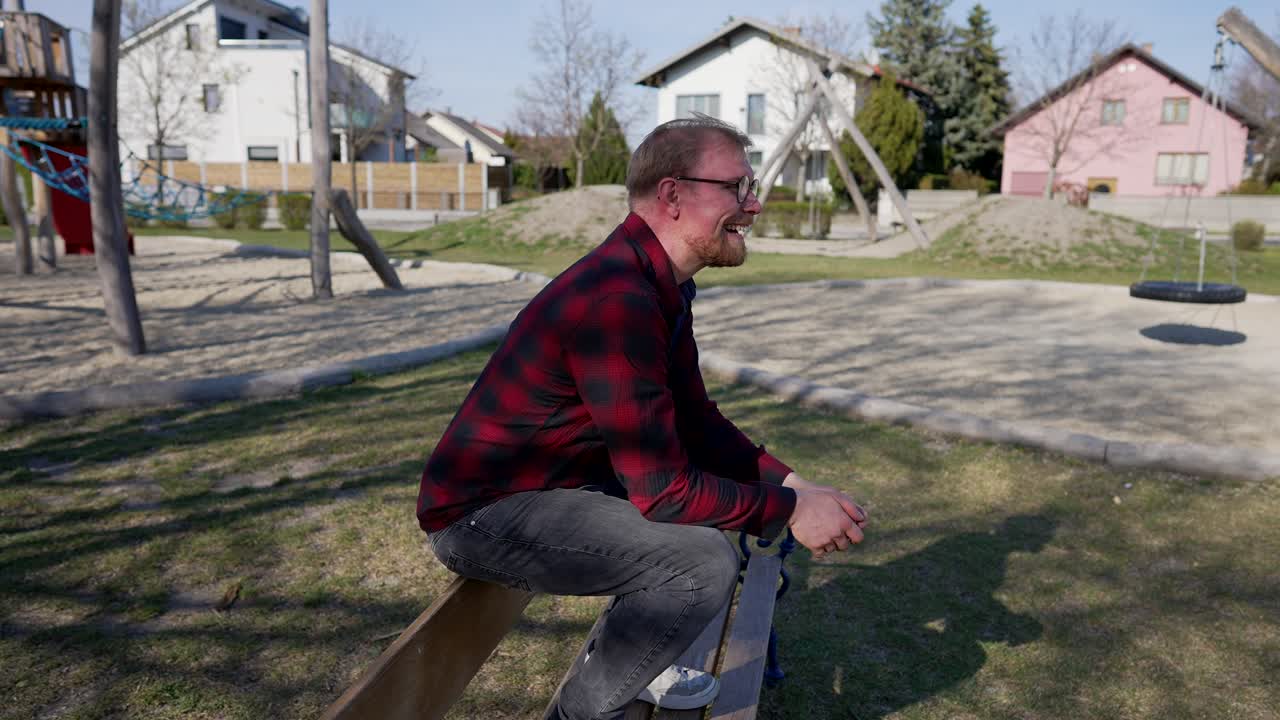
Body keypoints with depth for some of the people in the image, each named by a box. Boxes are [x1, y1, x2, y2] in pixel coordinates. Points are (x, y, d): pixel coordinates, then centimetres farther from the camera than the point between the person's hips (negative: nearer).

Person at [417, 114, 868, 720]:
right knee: (705, 561, -23)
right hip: (482, 514, -10)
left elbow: (697, 421, 11)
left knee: (730, 486, 17)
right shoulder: (617, 301, -28)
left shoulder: (661, 286, 3)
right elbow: (664, 489, -27)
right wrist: (790, 511, -14)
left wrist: (794, 485, 1)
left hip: (554, 483, 10)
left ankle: (629, 657, 26)